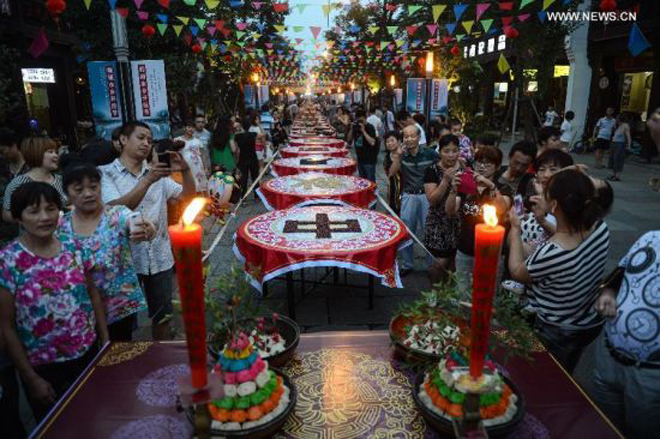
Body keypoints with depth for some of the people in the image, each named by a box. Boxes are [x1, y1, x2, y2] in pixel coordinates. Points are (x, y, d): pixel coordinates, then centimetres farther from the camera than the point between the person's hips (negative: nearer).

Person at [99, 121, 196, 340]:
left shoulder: (158, 171, 8)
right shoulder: (107, 173, -4)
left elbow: (188, 195, 4)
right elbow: (116, 209, -19)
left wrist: (185, 170, -14)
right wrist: (148, 180, -26)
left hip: (159, 256, 4)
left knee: (162, 315, 15)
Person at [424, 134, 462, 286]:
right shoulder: (432, 170, -9)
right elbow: (432, 200, -16)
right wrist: (446, 180, -25)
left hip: (459, 221, 3)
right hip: (439, 222, -3)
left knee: (454, 261, 11)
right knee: (440, 262, -3)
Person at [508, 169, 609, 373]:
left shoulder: (550, 253, -40)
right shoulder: (601, 228, -20)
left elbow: (517, 273, -16)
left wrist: (515, 229, -7)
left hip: (556, 334, -6)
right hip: (591, 324, 6)